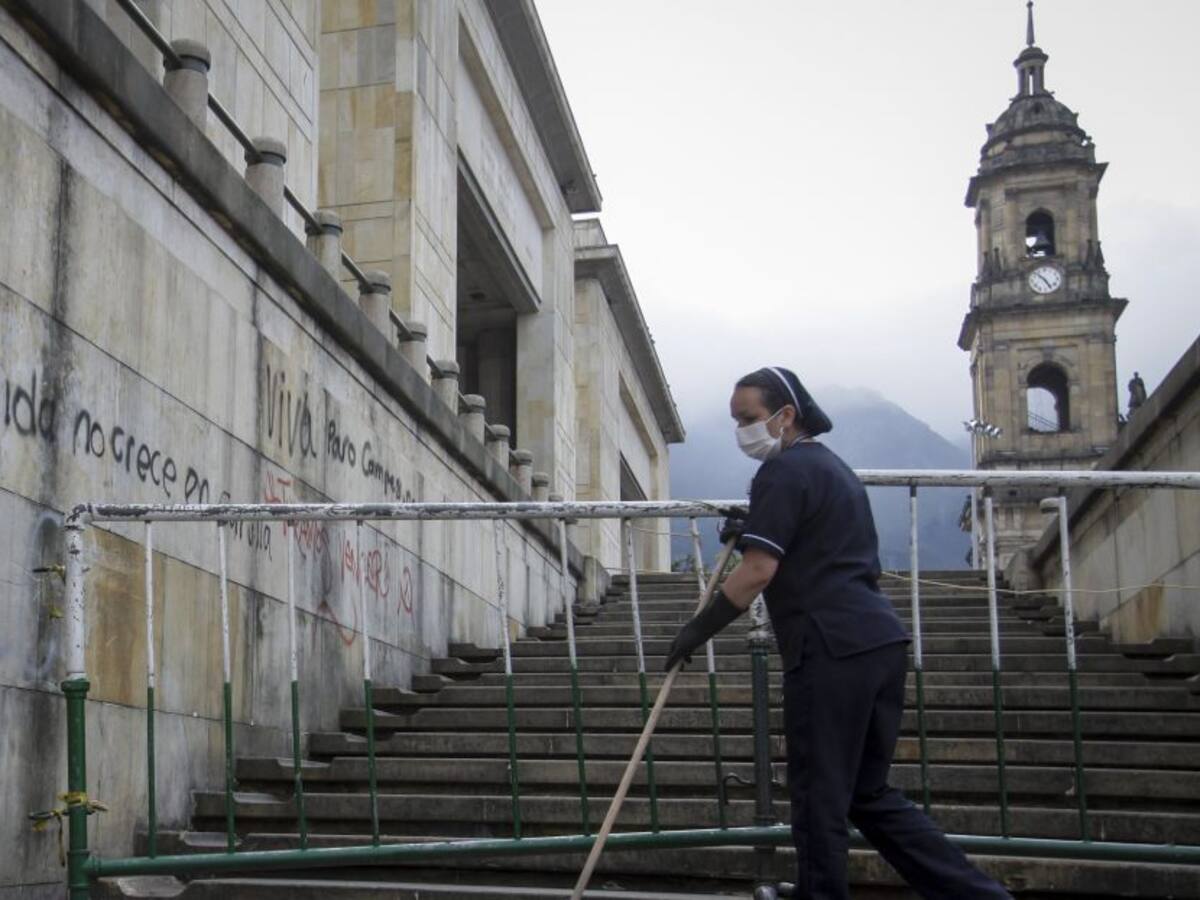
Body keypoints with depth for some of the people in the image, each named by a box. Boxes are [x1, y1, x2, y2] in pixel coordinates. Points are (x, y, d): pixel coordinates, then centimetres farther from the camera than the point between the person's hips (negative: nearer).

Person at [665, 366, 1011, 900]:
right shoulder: (833, 466, 24)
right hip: (880, 641, 10)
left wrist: (699, 630, -6)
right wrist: (754, 531, 28)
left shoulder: (784, 470, -6)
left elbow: (758, 572, -14)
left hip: (832, 650, -10)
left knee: (819, 797, -1)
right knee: (869, 794, 14)